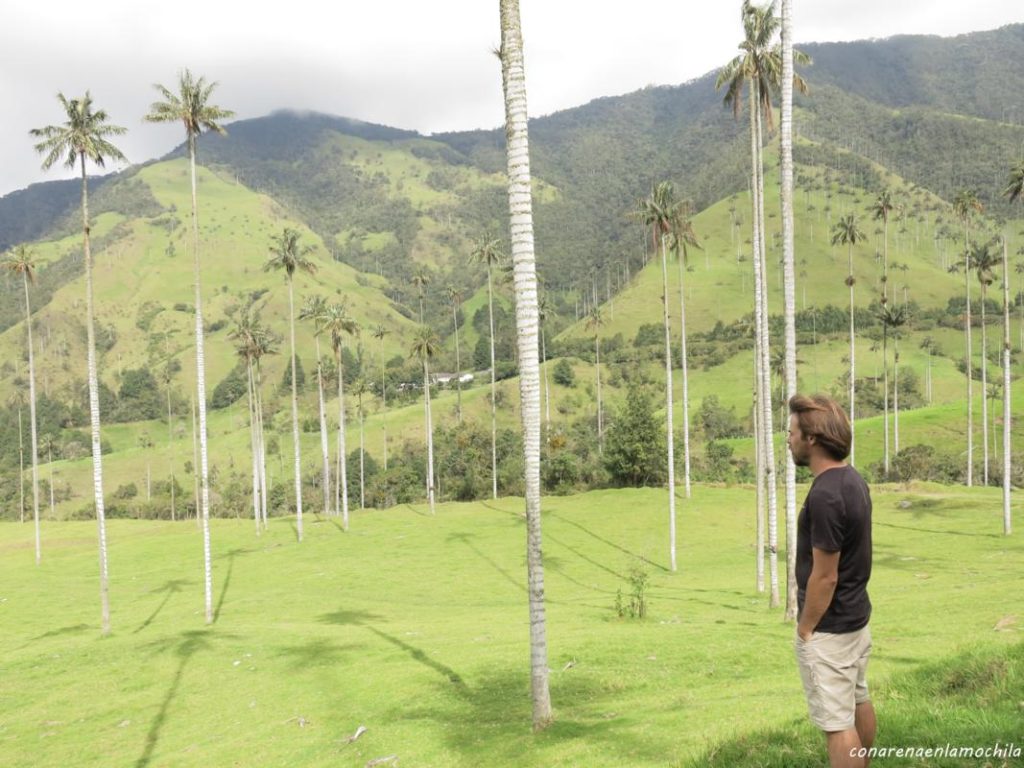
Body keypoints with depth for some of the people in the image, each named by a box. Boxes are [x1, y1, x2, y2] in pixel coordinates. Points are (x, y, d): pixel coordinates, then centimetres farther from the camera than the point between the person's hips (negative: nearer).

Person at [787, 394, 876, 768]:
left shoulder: (824, 495, -28)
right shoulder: (853, 480, 3)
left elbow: (824, 576, -23)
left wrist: (805, 629, -12)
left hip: (829, 628, -10)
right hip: (856, 615, 10)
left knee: (836, 721, 1)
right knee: (858, 700, 25)